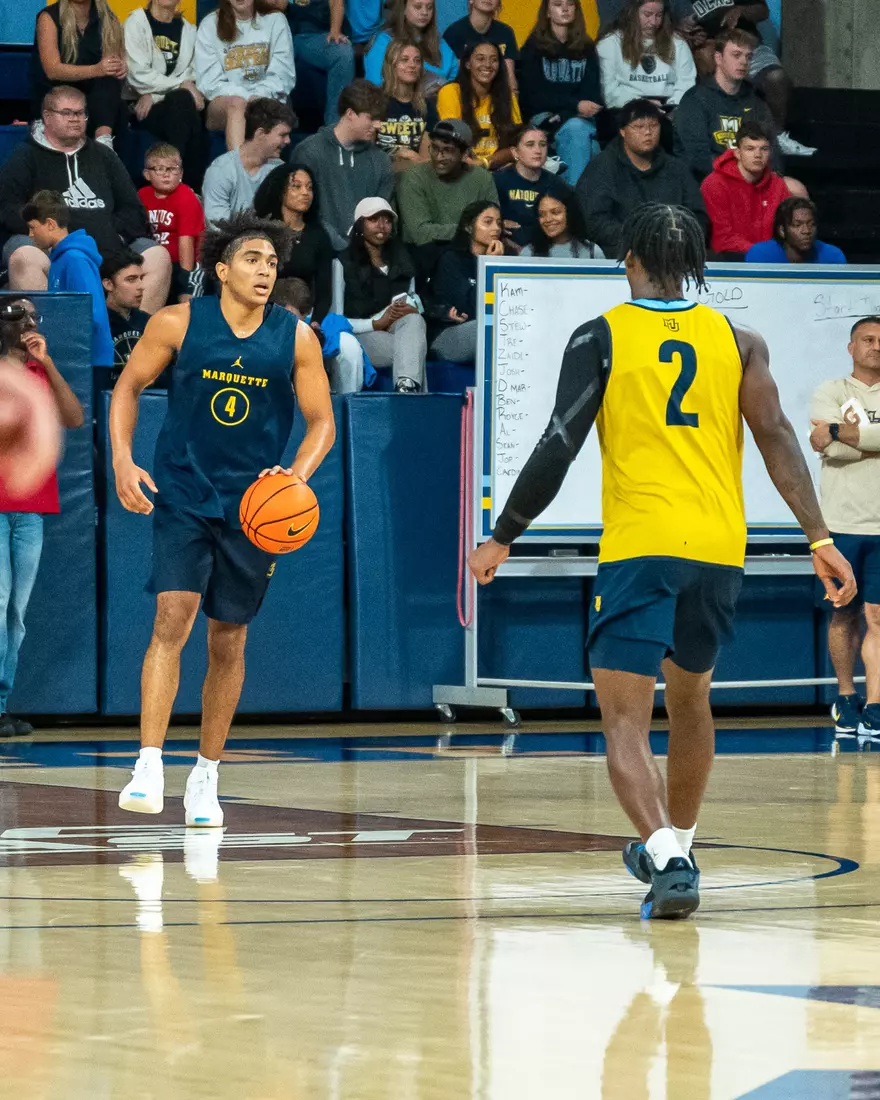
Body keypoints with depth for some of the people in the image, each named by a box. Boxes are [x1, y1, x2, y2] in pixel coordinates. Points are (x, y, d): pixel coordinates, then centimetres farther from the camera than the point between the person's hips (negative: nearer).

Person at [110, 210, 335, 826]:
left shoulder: (296, 338, -3)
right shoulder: (179, 324, -6)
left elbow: (322, 423, 2)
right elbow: (129, 387, 6)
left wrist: (296, 476, -16)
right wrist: (123, 461, -7)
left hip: (253, 506, 2)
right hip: (183, 497, -2)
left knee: (229, 641, 8)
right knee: (174, 617, -19)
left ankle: (206, 779, 23)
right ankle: (149, 770, -22)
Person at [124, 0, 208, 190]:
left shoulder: (188, 29, 16)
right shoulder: (137, 22, 1)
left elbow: (192, 76, 5)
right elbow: (139, 75, -10)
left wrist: (155, 94, -12)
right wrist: (183, 84, -14)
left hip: (178, 104, 3)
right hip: (146, 105, -3)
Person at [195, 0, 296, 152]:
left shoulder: (275, 20, 12)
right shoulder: (210, 24, 10)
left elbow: (282, 75, 3)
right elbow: (209, 80, 1)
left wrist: (257, 96, -15)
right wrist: (239, 95, -16)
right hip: (223, 102, -1)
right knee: (236, 103, -35)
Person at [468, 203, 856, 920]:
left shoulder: (600, 338, 0)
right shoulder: (738, 341, 8)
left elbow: (559, 448, -6)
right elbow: (776, 438, -2)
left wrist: (503, 538, 3)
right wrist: (821, 541, -3)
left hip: (638, 548, -4)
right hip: (719, 548, 4)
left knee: (625, 721, -5)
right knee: (691, 699, 25)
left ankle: (668, 859, -25)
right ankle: (674, 845, 38)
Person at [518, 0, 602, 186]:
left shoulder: (586, 47, 13)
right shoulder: (534, 47, 3)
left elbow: (593, 92, 6)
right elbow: (534, 95, -5)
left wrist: (566, 115, -14)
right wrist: (575, 104, -17)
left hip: (581, 118, 2)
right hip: (544, 117, -2)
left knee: (578, 129, -33)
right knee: (576, 130, -34)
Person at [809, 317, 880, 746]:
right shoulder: (830, 393, 5)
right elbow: (826, 445, -12)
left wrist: (845, 434, -12)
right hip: (841, 522, -1)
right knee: (843, 615, 6)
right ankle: (846, 698, 22)